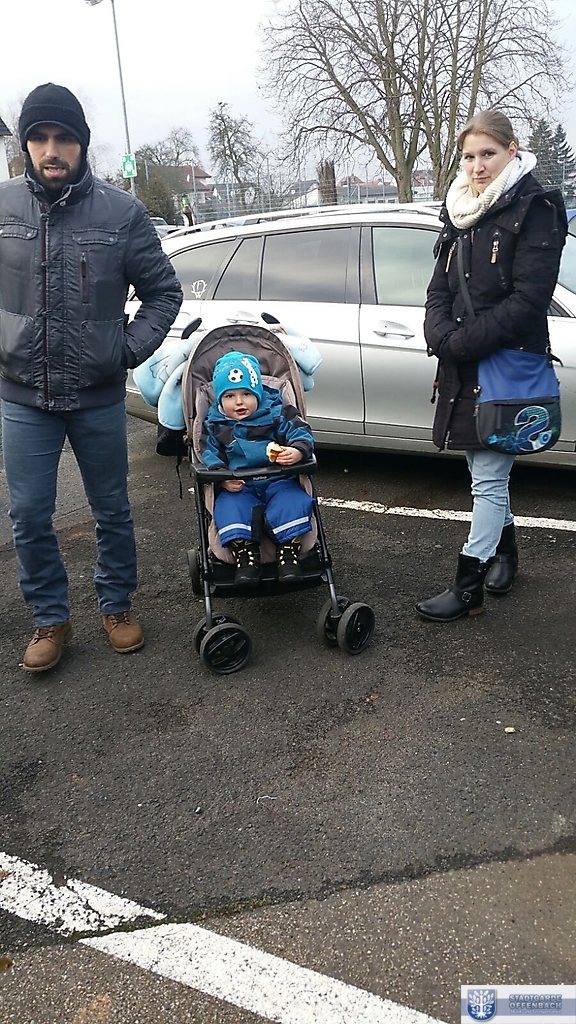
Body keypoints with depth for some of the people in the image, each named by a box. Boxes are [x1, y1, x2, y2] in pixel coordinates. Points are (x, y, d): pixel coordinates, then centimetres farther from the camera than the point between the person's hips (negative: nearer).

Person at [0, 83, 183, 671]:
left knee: (112, 511, 12)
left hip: (99, 397, -1)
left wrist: (131, 348, -8)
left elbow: (164, 291, 2)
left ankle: (115, 606, 33)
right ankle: (50, 619, 25)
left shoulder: (121, 212, -6)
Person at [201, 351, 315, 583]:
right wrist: (223, 478, -15)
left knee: (293, 502, -28)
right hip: (237, 487, 1)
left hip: (279, 481, -1)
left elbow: (302, 435, -5)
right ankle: (245, 557, -22)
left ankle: (289, 554, -19)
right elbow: (210, 456, 5)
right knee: (229, 508, -28)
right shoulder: (215, 426, 8)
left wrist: (297, 452, -29)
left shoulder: (277, 415, 2)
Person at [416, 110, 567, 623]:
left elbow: (528, 299, -18)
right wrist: (442, 338, -10)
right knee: (485, 472, 18)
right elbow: (439, 291, 10)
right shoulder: (460, 215, 13)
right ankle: (505, 552, 39)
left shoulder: (535, 210, -9)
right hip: (463, 370, 7)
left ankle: (469, 588, 6)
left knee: (488, 479, -2)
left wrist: (461, 344, -18)